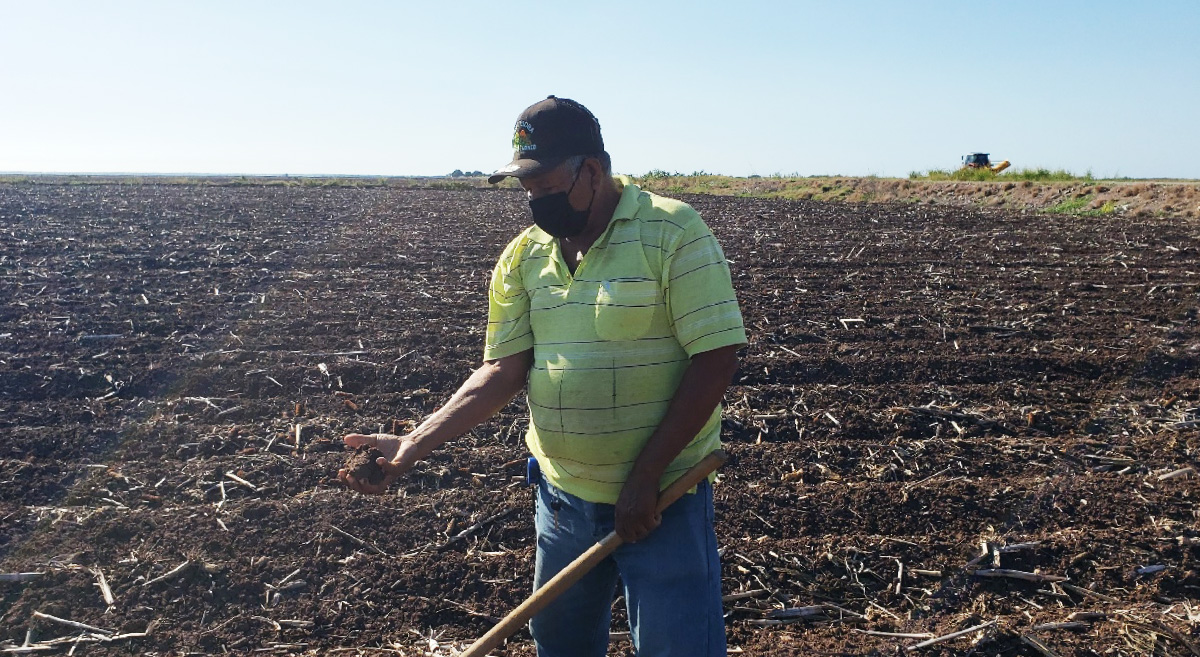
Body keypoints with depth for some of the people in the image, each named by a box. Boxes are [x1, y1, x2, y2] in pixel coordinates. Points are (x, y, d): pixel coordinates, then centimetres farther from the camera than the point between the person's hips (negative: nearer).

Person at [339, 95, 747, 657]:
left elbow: (716, 360, -16)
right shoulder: (522, 256, 3)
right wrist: (413, 445, -11)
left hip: (664, 500, -5)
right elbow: (504, 370, 1)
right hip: (563, 498, 5)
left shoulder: (672, 233, -13)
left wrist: (645, 478, -18)